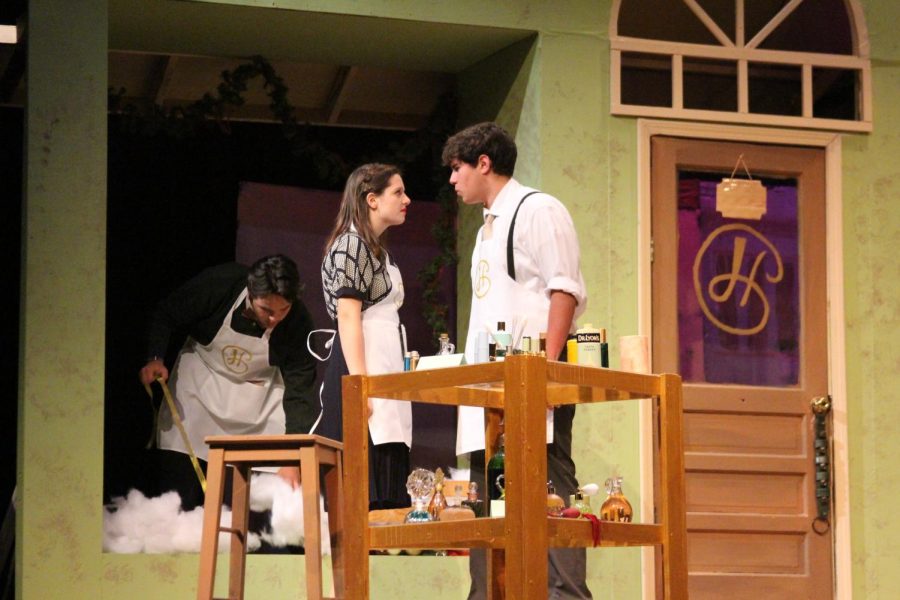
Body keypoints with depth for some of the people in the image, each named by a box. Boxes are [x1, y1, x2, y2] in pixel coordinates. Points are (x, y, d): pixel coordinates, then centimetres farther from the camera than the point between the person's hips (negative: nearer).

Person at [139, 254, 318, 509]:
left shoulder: (298, 322, -25)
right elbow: (165, 315, -10)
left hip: (258, 389, 0)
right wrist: (154, 358, -25)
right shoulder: (218, 284, -27)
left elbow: (300, 393, -23)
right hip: (200, 379, 0)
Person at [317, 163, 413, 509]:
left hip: (383, 368, 10)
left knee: (387, 488, 4)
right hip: (362, 367, -10)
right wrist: (360, 387, -21)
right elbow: (347, 318, -15)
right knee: (368, 491, -14)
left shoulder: (377, 250, 23)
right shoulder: (351, 243, -7)